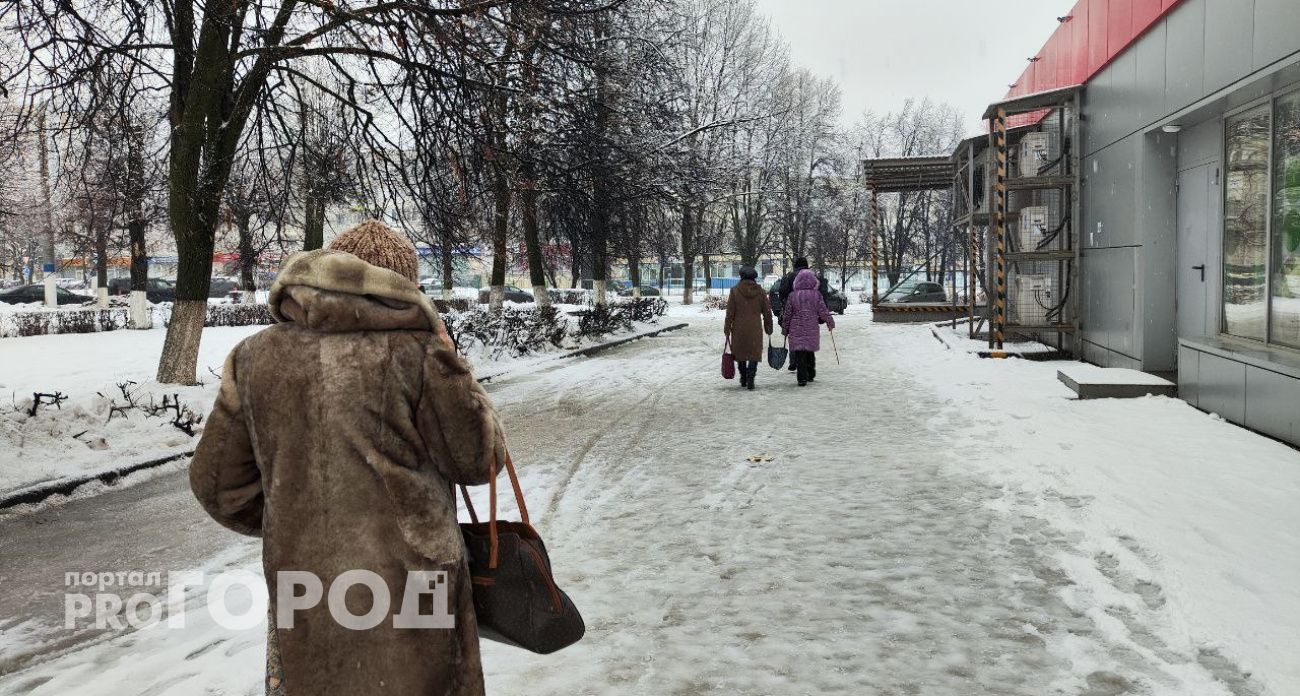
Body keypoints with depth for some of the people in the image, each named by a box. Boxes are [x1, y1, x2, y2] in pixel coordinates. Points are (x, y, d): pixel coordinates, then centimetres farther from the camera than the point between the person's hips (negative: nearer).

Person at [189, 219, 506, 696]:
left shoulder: (257, 356, 0)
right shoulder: (416, 351, -12)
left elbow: (216, 482, 7)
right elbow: (479, 458, -4)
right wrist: (452, 369, 8)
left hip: (302, 596, 3)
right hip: (411, 589, -3)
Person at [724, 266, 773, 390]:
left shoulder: (735, 291, -4)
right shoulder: (760, 291, 2)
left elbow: (730, 313, -5)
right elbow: (767, 312, 6)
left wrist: (727, 329, 1)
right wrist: (768, 328, 17)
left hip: (739, 329, 0)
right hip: (755, 329, 0)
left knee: (740, 353, 15)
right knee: (754, 354, 3)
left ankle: (743, 379, 26)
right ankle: (750, 380, -10)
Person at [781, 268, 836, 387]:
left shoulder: (793, 295, -3)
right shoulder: (816, 295, -3)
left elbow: (787, 314, 1)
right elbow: (823, 312, -1)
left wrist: (785, 329, 11)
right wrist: (830, 323, 14)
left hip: (797, 330, -2)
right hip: (812, 329, 2)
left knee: (799, 354, -2)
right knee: (810, 352, 18)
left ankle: (802, 378, -12)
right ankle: (810, 375, 30)